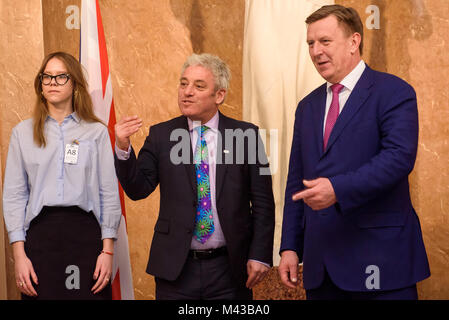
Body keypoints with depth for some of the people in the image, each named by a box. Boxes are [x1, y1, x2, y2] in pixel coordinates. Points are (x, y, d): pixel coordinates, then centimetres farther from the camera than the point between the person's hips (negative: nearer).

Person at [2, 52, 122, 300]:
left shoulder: (96, 132, 6)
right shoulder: (23, 132, 9)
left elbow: (109, 193, 4)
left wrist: (107, 250, -3)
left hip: (85, 232, -1)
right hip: (40, 233, 1)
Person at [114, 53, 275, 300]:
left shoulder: (245, 135, 0)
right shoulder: (161, 135, 4)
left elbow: (262, 203, 1)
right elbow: (138, 189, -4)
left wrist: (260, 256, -4)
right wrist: (123, 148, -18)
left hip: (230, 269, -1)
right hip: (176, 268, 1)